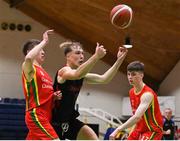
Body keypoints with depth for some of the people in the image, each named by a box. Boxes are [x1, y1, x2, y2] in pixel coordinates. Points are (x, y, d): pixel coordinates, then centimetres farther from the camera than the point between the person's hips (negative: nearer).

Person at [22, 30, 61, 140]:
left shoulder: (43, 72, 20)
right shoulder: (28, 68, -4)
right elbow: (28, 58, -29)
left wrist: (54, 96, 6)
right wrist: (44, 42, -18)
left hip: (45, 116, 9)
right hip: (36, 115, -9)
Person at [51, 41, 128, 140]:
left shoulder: (82, 75, 6)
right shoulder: (64, 71, -18)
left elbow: (104, 79, -2)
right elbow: (77, 74, -41)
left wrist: (119, 60, -12)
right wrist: (96, 56, -50)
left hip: (70, 120, 8)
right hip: (55, 120, -8)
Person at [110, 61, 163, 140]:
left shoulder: (147, 94, -24)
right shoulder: (131, 92, 5)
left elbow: (137, 117, -36)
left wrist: (118, 130, -41)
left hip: (153, 130, -9)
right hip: (140, 130, 9)